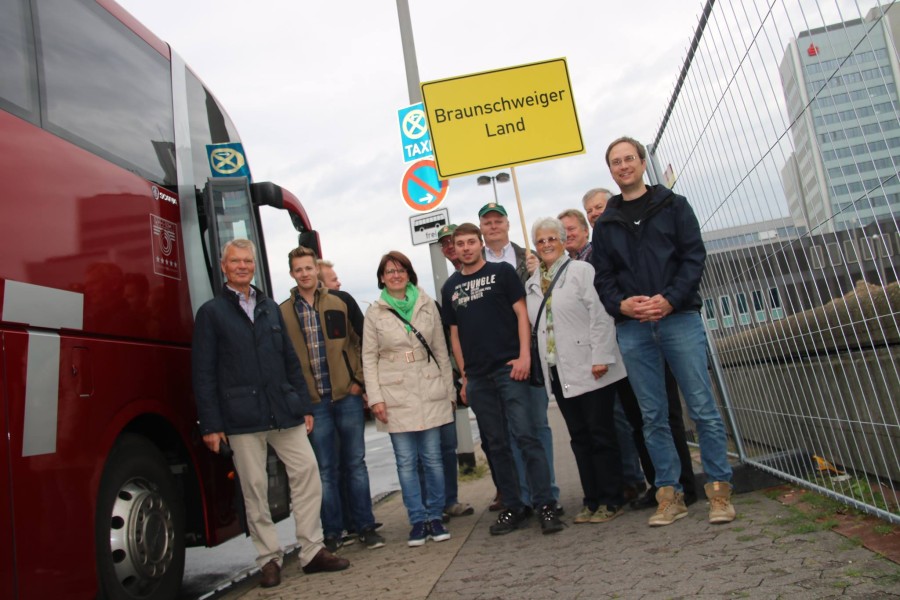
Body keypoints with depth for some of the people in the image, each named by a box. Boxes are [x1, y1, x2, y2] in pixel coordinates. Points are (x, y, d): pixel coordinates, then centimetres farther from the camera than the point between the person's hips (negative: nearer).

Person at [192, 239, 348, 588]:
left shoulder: (271, 308, 17)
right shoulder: (211, 313, 4)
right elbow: (203, 373, -1)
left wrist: (305, 406, 12)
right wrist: (210, 425, -6)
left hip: (285, 412, 4)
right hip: (242, 418, -4)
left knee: (307, 474, -2)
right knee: (255, 489, 2)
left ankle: (312, 551, 9)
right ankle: (269, 559, 15)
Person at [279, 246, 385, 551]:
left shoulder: (339, 304, 6)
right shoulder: (284, 312, 3)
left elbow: (357, 343, 9)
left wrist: (358, 380, 0)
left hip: (347, 396, 1)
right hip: (313, 401, -1)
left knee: (355, 464, 8)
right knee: (326, 469, 6)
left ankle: (365, 526, 18)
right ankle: (333, 532, 17)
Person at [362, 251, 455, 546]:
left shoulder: (427, 305, 6)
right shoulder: (374, 312, 3)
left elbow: (441, 350, 10)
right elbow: (369, 358, 2)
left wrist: (449, 390, 8)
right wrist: (376, 398, -6)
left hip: (430, 392, 1)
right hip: (396, 395, -1)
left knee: (433, 458, 4)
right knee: (406, 461, 2)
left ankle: (435, 517, 17)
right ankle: (418, 520, 13)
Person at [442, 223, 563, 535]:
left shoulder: (502, 272, 4)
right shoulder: (450, 287, 14)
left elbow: (521, 313, -1)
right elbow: (455, 333, 16)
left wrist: (524, 355, -12)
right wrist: (464, 376, 11)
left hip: (509, 368, -4)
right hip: (477, 378, 4)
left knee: (525, 436, -9)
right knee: (496, 444, 8)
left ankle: (546, 505, -2)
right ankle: (513, 507, 18)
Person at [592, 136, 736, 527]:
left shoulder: (673, 205, 10)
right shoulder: (605, 223, 15)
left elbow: (694, 255, 0)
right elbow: (603, 278, 11)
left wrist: (670, 299, -14)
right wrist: (622, 304, -10)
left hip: (679, 317, -2)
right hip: (632, 328, 2)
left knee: (702, 407, -2)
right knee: (653, 416, 5)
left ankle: (719, 490, 8)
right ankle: (670, 495, 13)